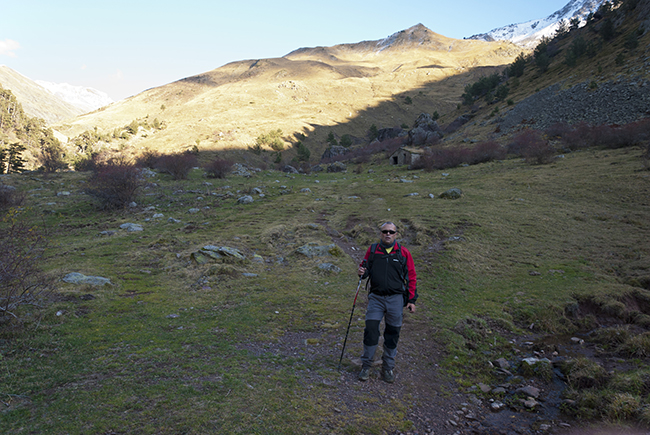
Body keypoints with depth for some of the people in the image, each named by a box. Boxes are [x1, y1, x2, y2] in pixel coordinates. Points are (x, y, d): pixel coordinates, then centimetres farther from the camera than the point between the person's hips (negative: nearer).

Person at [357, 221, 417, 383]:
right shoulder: (372, 250, 5)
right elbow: (365, 268, 15)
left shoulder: (403, 252, 2)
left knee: (392, 333, 6)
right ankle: (366, 366, 9)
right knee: (371, 330, -6)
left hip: (396, 299, 0)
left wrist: (412, 300, 1)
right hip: (376, 298, 0)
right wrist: (362, 271, -11)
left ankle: (388, 368, 21)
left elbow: (412, 277, 5)